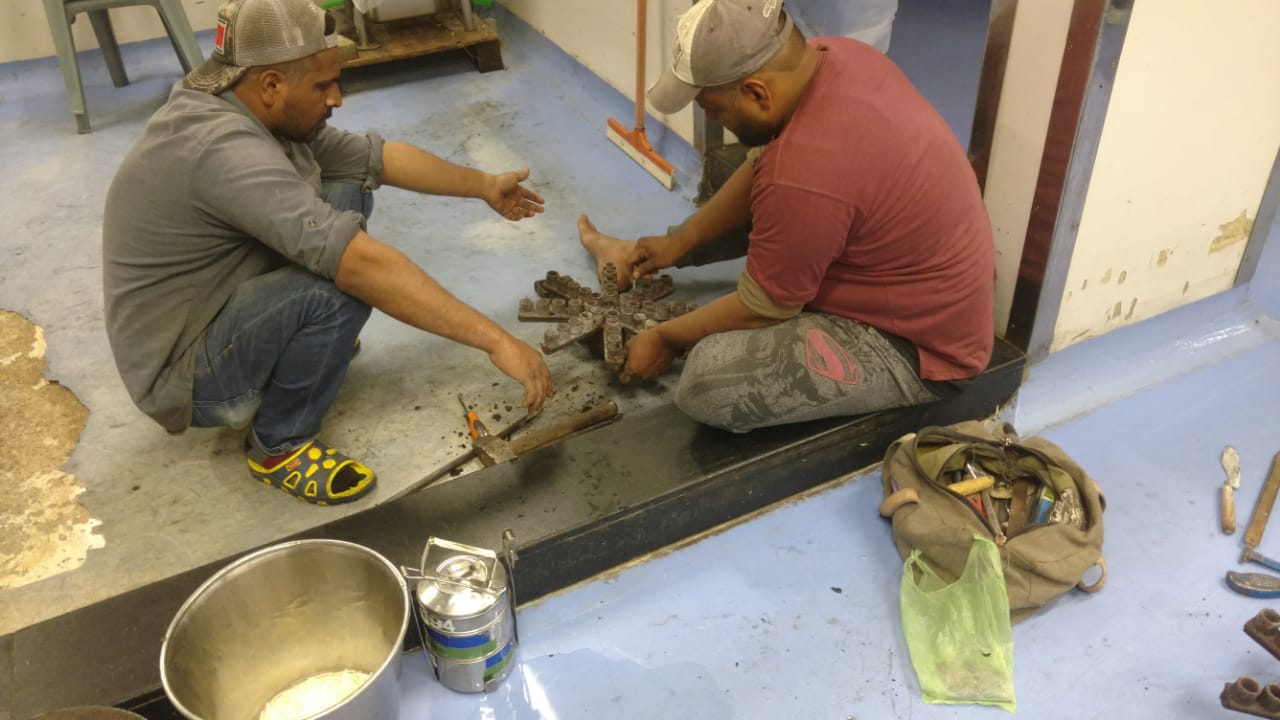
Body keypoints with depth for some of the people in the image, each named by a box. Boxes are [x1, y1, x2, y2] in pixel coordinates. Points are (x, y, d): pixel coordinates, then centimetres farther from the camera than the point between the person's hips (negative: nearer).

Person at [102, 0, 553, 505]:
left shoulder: (262, 116, -3)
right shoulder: (225, 149, -33)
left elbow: (378, 157, 7)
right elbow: (364, 264, -40)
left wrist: (485, 186, 12)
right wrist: (496, 341, -39)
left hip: (212, 315, 9)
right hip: (183, 374, -9)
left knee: (347, 195, 1)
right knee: (346, 282, -31)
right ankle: (278, 446, -9)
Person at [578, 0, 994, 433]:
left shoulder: (806, 175, -34)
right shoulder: (833, 56, -7)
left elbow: (759, 309, -19)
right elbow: (761, 168, 10)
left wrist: (666, 338, -4)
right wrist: (682, 240, 13)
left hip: (914, 343, -9)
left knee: (707, 382, -25)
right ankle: (637, 258, 37)